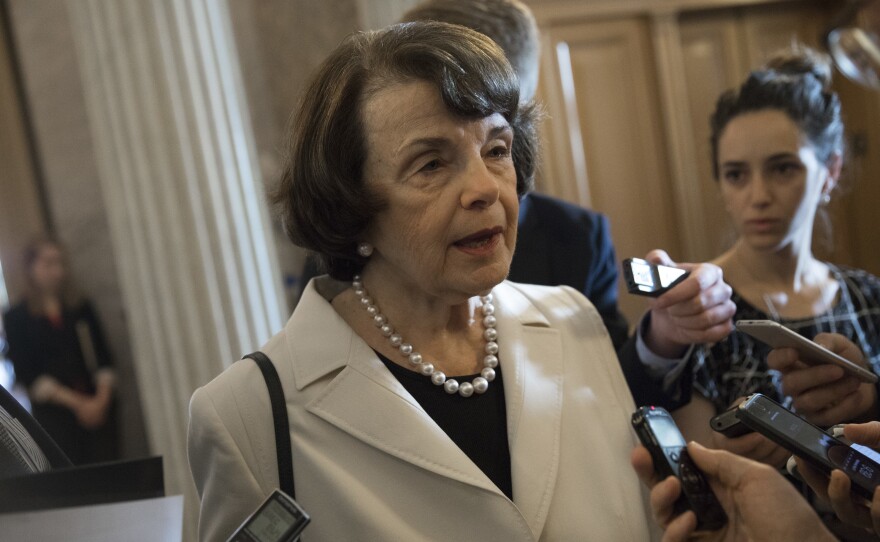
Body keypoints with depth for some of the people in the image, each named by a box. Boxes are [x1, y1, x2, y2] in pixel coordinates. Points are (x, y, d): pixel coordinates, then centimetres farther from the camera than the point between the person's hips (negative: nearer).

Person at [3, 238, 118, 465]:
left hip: (97, 409, 3)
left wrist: (102, 397, -8)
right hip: (54, 414, -2)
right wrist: (75, 402, -10)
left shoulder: (81, 308, 14)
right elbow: (27, 373, -3)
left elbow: (103, 358, 9)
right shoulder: (16, 318, 4)